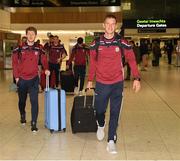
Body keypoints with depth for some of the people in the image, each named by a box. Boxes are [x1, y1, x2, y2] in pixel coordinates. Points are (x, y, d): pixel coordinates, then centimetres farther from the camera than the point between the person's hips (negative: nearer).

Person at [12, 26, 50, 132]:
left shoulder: (38, 49, 2)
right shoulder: (20, 49, -2)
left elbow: (44, 60, 10)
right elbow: (15, 63, 1)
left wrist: (46, 69, -9)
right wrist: (16, 77, -4)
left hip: (34, 79, -1)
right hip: (22, 79, 1)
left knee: (34, 101, -10)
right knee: (22, 100, 16)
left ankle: (34, 123, -6)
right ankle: (22, 116, 42)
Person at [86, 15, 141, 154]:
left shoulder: (122, 43, -5)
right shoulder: (96, 43, -1)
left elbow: (131, 60, -2)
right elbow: (93, 62, 9)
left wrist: (137, 78, -10)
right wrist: (90, 80, 11)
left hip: (117, 83, -1)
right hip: (101, 83, 1)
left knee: (115, 112, 0)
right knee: (100, 109, 12)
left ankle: (111, 141, 8)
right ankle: (101, 126, 45)